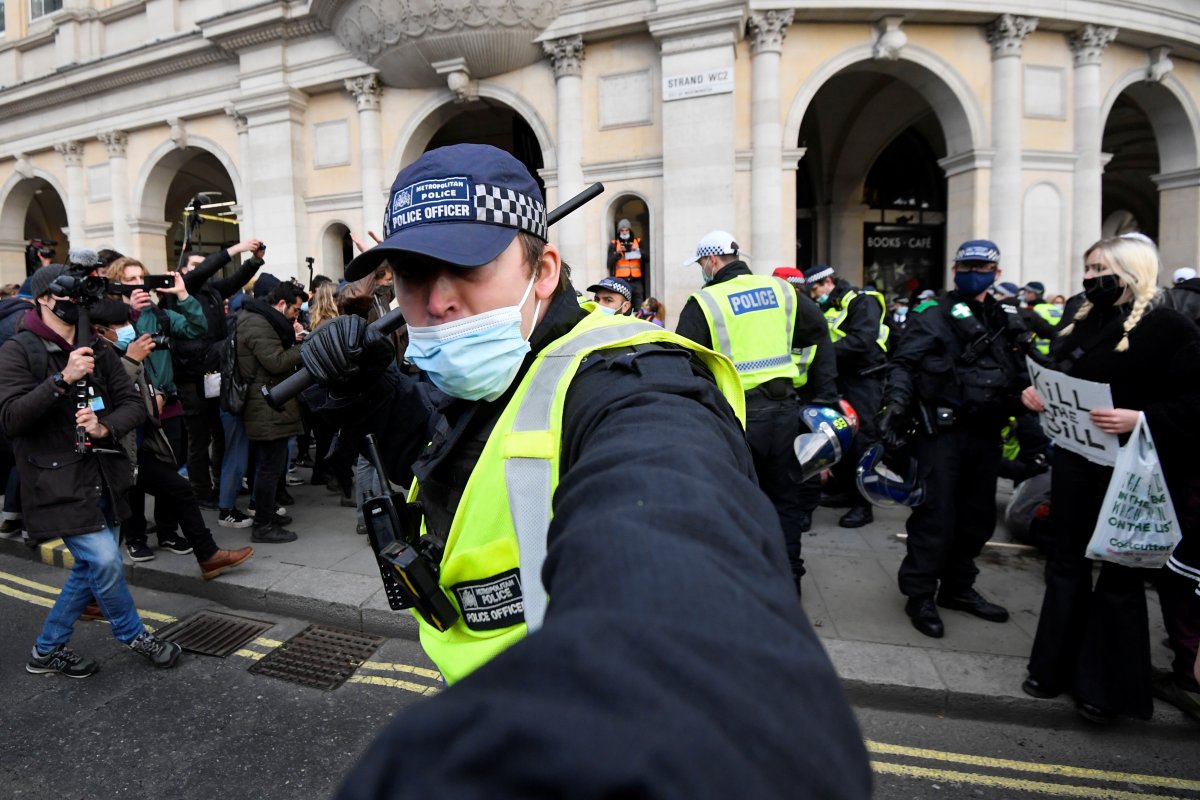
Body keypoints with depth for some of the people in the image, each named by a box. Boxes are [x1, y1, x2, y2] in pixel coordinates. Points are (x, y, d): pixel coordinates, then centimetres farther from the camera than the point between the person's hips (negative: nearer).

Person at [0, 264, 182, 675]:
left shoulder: (98, 349, 10)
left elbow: (134, 404, 5)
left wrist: (105, 426, -15)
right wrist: (63, 379, -27)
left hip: (102, 478, 6)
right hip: (59, 482, -6)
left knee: (90, 567, 14)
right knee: (105, 561, -11)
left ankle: (47, 650, 33)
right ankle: (135, 636, 13)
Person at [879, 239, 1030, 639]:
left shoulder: (1008, 320, 16)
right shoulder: (932, 314, -2)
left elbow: (1021, 380, 18)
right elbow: (903, 364, -12)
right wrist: (895, 406, -26)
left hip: (986, 432, 6)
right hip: (942, 430, -6)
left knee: (978, 516, 13)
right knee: (937, 515, -4)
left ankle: (958, 587, 29)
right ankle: (920, 595, 10)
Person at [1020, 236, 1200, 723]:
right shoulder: (1081, 322, 11)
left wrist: (1141, 419, -30)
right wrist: (1036, 395, -2)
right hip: (1074, 461, 7)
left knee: (1120, 574, 6)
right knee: (1067, 564, 14)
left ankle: (1107, 685, 21)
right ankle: (1057, 666, 28)